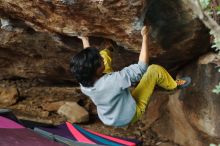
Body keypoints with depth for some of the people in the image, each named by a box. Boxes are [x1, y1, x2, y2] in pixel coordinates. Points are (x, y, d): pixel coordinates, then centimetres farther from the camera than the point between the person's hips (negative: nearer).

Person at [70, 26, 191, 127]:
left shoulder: (84, 84, -24)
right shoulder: (113, 81, -44)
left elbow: (87, 65, 1)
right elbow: (142, 67, -34)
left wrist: (86, 43, 13)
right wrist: (145, 37, -29)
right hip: (129, 116, -5)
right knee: (154, 70, -2)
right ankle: (175, 85, 27)